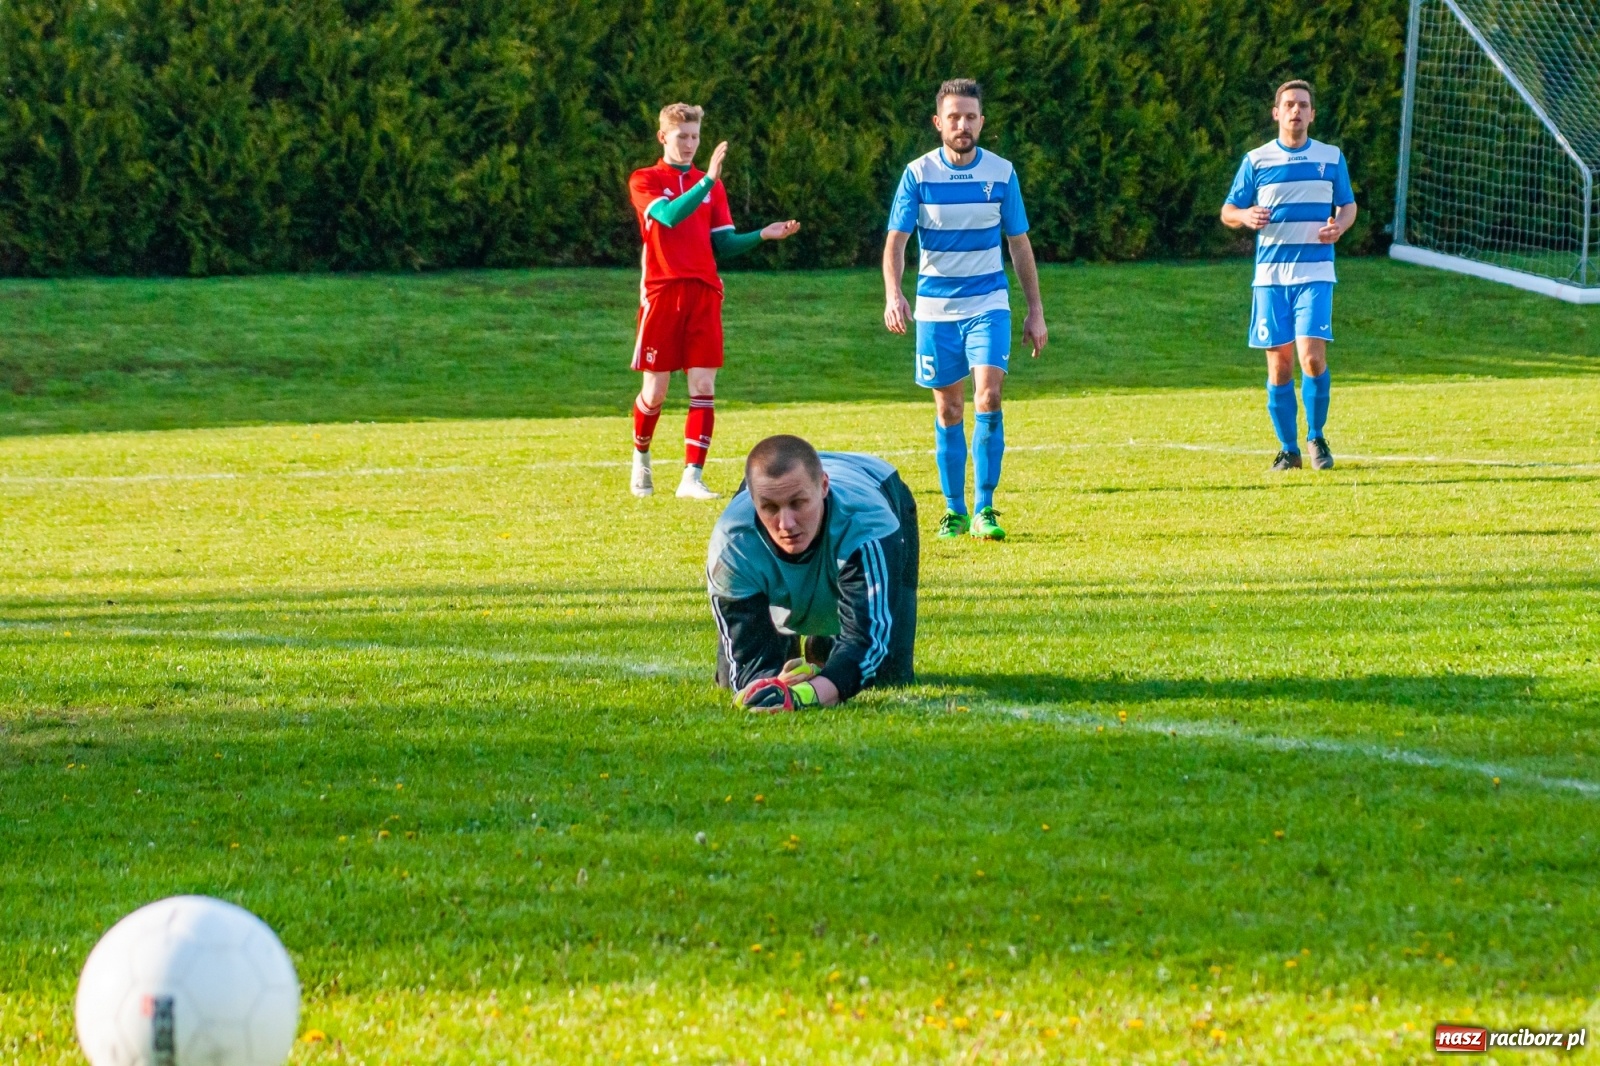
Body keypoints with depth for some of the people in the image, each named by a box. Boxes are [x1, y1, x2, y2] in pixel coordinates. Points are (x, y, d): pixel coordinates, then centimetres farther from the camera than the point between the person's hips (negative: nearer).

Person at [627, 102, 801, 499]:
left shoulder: (711, 185, 16)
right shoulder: (645, 181, 2)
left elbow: (724, 244, 13)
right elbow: (670, 215, -18)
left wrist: (764, 235, -2)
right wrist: (708, 180, -27)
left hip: (704, 294, 3)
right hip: (662, 294, -3)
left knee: (704, 388, -6)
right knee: (655, 391, 2)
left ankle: (692, 477, -6)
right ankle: (641, 457, 28)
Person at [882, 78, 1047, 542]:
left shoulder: (1001, 173, 1)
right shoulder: (918, 174, -3)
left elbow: (1020, 244, 8)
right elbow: (896, 241, -7)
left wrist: (1036, 310, 8)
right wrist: (893, 294, -25)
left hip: (988, 304, 0)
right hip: (935, 307, 0)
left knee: (988, 395, -16)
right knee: (948, 409, 5)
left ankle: (984, 509, -12)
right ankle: (954, 509, 17)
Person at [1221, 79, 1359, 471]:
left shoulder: (1331, 158, 8)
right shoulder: (1256, 160, 6)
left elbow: (1348, 205, 19)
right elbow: (1228, 211, 10)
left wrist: (1340, 225, -4)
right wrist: (1245, 216, -13)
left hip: (1315, 273, -1)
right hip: (1270, 274, 1)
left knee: (1312, 356, -15)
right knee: (1278, 364, 1)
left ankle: (1316, 436, 6)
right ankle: (1288, 449, 13)